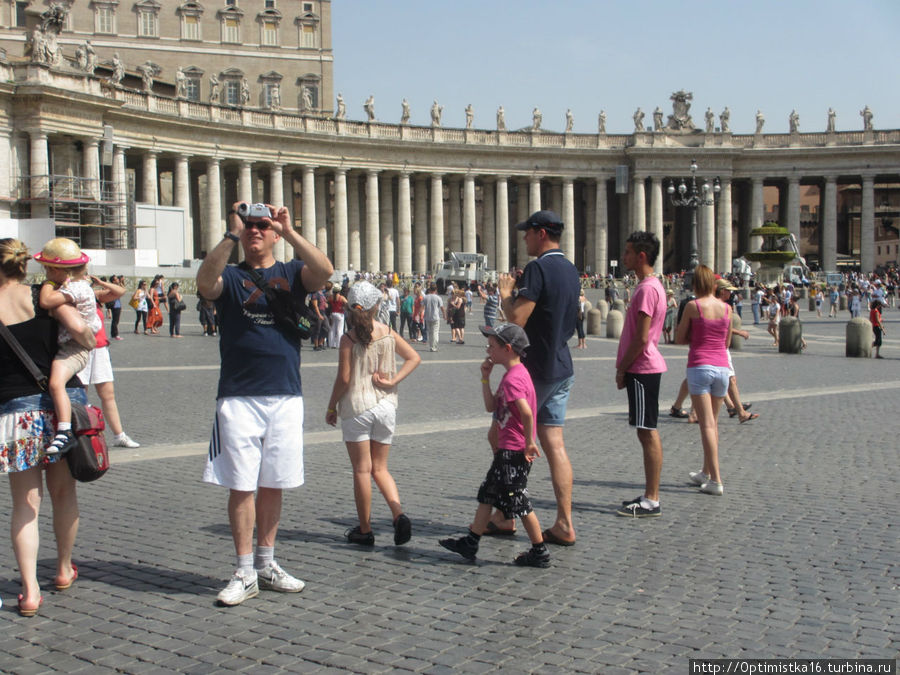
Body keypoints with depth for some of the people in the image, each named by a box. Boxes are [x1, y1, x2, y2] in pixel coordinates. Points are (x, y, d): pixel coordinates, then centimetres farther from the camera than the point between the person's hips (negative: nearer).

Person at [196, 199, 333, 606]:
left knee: (272, 485, 10)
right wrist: (231, 236, -21)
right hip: (238, 398, -2)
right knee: (241, 486, -1)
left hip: (285, 395, 2)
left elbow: (324, 272, -11)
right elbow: (204, 283, -17)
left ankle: (266, 564, 23)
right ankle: (245, 575, 7)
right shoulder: (230, 276, 7)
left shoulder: (291, 273, 10)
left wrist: (290, 232, -16)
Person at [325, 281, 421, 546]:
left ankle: (365, 530, 11)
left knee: (362, 469, 5)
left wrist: (331, 407, 2)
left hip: (357, 407, -4)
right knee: (380, 468, 14)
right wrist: (393, 381, -2)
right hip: (386, 405, 4)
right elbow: (414, 357, 2)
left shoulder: (349, 338, -10)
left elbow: (344, 378, -10)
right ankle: (399, 514, -6)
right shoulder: (388, 333, 2)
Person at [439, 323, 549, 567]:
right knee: (487, 494, 16)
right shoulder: (513, 374, 13)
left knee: (519, 502, -1)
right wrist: (485, 378, 8)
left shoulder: (513, 378, -20)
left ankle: (539, 553, 10)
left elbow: (526, 412, -33)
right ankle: (470, 544, 24)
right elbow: (491, 407, 15)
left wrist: (529, 442, -23)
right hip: (507, 451, 11)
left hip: (514, 452, -11)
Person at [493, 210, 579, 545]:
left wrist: (505, 293, -3)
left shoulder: (538, 268, -16)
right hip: (561, 368, 8)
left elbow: (517, 318, -21)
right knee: (554, 443, 8)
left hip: (535, 369, -8)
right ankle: (564, 524, 6)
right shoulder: (570, 270, 12)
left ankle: (503, 515, 15)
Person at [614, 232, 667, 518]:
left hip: (642, 369, -10)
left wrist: (622, 369, -12)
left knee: (648, 432, -6)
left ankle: (651, 501, -2)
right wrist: (624, 367, 17)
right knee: (647, 432, 13)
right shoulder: (648, 285, 16)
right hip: (644, 368, 10)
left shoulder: (648, 289, -16)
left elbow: (642, 338, -20)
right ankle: (649, 495, 20)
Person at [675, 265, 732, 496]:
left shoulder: (693, 306, -7)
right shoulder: (727, 308, 6)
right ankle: (706, 473, 27)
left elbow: (679, 338, 1)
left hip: (700, 366, -5)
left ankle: (716, 480, -9)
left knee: (707, 425, -5)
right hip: (722, 367, 5)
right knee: (713, 422, 17)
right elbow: (727, 342, 16)